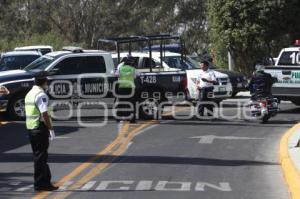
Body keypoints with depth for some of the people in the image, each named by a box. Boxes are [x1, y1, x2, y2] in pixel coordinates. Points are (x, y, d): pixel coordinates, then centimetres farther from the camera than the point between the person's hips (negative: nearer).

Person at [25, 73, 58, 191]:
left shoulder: (29, 94, 15)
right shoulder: (41, 95, -14)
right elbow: (44, 114, -21)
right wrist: (51, 129, -15)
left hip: (30, 127, 9)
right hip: (40, 128, -9)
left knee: (39, 155, 15)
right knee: (40, 156, -4)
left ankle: (45, 180, 23)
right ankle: (40, 184, 0)